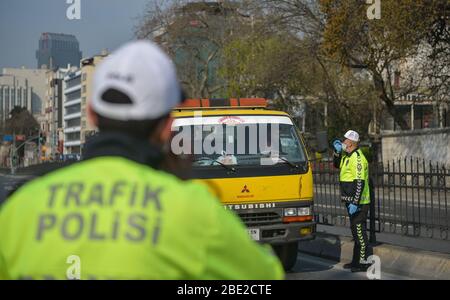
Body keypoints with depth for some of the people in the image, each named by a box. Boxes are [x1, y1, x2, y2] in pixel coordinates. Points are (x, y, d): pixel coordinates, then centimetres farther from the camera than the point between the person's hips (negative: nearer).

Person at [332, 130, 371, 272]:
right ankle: (356, 260, 24)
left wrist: (355, 203, -26)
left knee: (359, 231, -8)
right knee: (355, 230, 15)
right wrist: (337, 151, 11)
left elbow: (360, 183, -24)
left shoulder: (357, 158, -19)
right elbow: (337, 164, 30)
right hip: (351, 201, 10)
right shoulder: (348, 156, 12)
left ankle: (363, 262, -4)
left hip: (358, 202, -10)